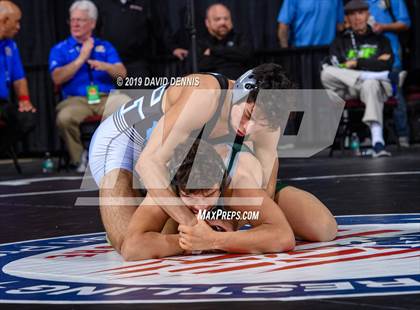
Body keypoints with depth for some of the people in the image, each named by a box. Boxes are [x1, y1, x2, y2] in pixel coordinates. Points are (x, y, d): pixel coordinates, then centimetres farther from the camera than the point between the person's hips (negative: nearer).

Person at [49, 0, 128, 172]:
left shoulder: (105, 46, 19)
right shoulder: (60, 49, 13)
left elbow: (122, 73, 7)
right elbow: (57, 78, -2)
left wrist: (105, 66, -14)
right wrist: (81, 59, -6)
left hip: (106, 98, 1)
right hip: (76, 99, -1)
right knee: (64, 118, -36)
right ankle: (78, 157, -9)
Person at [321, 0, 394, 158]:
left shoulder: (380, 40, 21)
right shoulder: (340, 41, 22)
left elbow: (387, 64, 2)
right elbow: (336, 68, 2)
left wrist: (357, 63, -5)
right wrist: (372, 64, -2)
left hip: (377, 82, -1)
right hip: (348, 89, 1)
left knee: (370, 85, -40)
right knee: (326, 73, -28)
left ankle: (377, 142, -54)